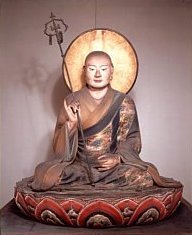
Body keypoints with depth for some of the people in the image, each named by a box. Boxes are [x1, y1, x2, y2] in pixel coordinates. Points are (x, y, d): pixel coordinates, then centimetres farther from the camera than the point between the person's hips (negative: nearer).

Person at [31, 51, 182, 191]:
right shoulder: (72, 102, 4)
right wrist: (71, 124, -17)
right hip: (78, 165, 1)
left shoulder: (124, 102, 4)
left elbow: (132, 138, 5)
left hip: (115, 165, 0)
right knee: (47, 176, -26)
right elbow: (60, 146, 3)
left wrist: (119, 157, -14)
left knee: (143, 177, -28)